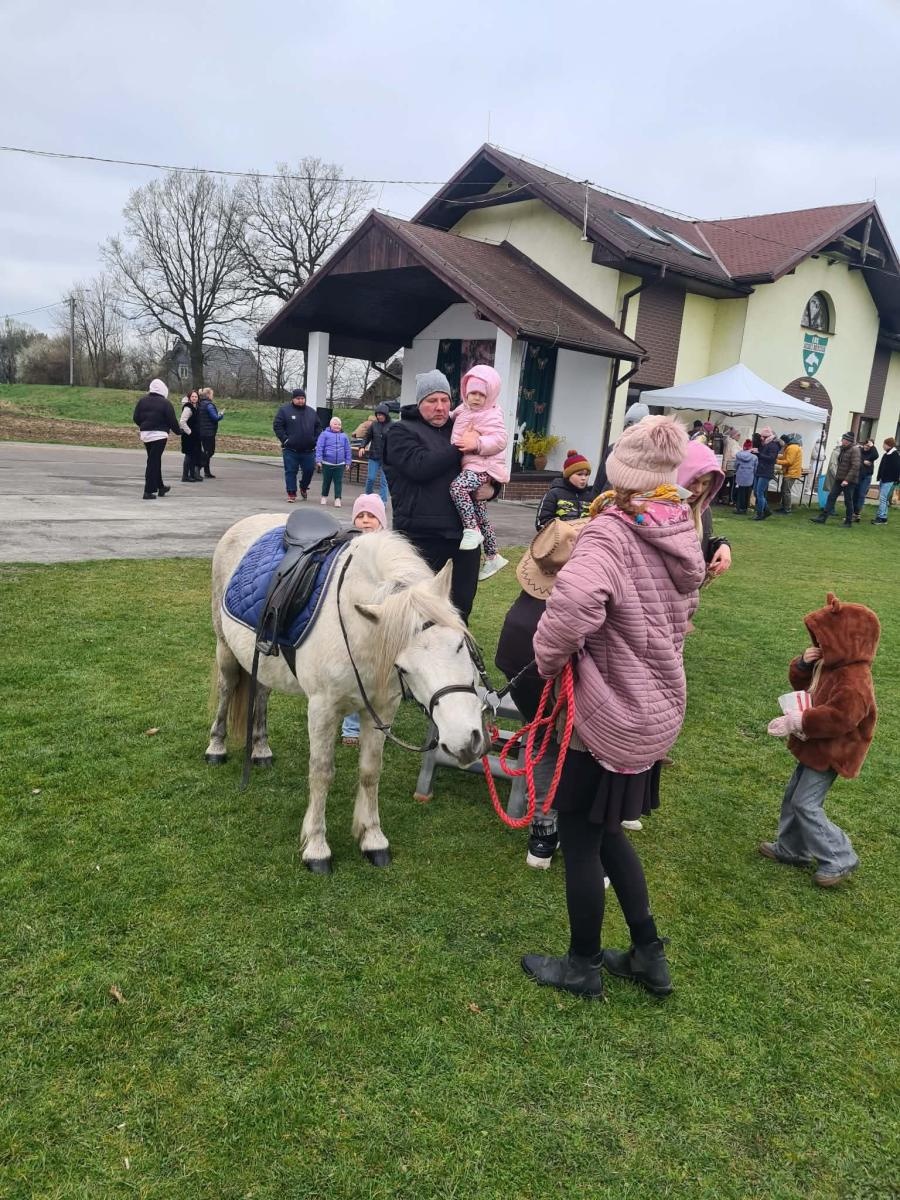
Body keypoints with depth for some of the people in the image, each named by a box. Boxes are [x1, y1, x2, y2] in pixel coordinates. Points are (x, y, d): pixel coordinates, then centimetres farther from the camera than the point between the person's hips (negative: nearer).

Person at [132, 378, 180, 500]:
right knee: (154, 462, -4)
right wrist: (178, 431, 10)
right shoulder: (165, 403, -8)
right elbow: (172, 420, -8)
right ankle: (148, 491, -6)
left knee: (154, 461, 18)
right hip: (159, 435, -6)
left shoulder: (142, 401, 6)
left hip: (145, 435, 6)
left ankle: (160, 487, 28)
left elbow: (135, 418, 8)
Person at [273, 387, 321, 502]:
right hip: (290, 450, -3)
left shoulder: (312, 412, 12)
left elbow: (318, 427, 18)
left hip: (308, 450, 3)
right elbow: (277, 426, -2)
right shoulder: (284, 410, -1)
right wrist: (285, 439, -10)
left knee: (309, 470, 5)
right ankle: (291, 494, 7)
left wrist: (315, 440, 5)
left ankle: (304, 488, 31)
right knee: (290, 471, 0)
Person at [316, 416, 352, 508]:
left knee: (338, 482, -1)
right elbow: (319, 447, -3)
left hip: (340, 464, 2)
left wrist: (348, 462, 9)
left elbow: (348, 450, 12)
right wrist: (318, 460, -9)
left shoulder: (344, 436, 8)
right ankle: (324, 497, 26)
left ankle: (338, 499, 0)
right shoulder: (325, 434, -1)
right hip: (327, 463, -2)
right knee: (326, 481, 10)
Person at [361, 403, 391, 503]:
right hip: (374, 456, 2)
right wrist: (363, 446, -3)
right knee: (371, 478, 2)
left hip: (386, 457, -2)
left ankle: (382, 501, 10)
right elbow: (367, 437, 13)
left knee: (384, 480, 3)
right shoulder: (374, 424, 3)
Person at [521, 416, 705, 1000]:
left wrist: (550, 655, -23)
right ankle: (649, 954, 33)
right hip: (658, 707, 8)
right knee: (607, 830, 24)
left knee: (580, 837, 11)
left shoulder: (611, 533, -21)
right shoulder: (683, 536, 4)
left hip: (610, 713, -8)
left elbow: (574, 599, -41)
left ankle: (583, 966, 28)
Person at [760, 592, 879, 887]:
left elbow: (838, 719, -36)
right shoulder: (829, 666, 5)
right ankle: (791, 848, 33)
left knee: (806, 805, -7)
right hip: (816, 748, 10)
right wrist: (803, 664, -4)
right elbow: (802, 684, 18)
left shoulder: (853, 681, -28)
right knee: (793, 796, 18)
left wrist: (795, 722, -31)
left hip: (829, 753, -10)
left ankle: (840, 860, 6)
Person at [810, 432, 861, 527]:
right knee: (831, 497, 4)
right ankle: (822, 518, 4)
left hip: (849, 481, -8)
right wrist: (837, 475, 12)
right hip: (839, 479, 8)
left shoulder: (854, 450, -15)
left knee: (848, 501, 1)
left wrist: (847, 479, -25)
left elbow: (855, 466, -21)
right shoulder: (842, 449, 11)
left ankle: (848, 522, 11)